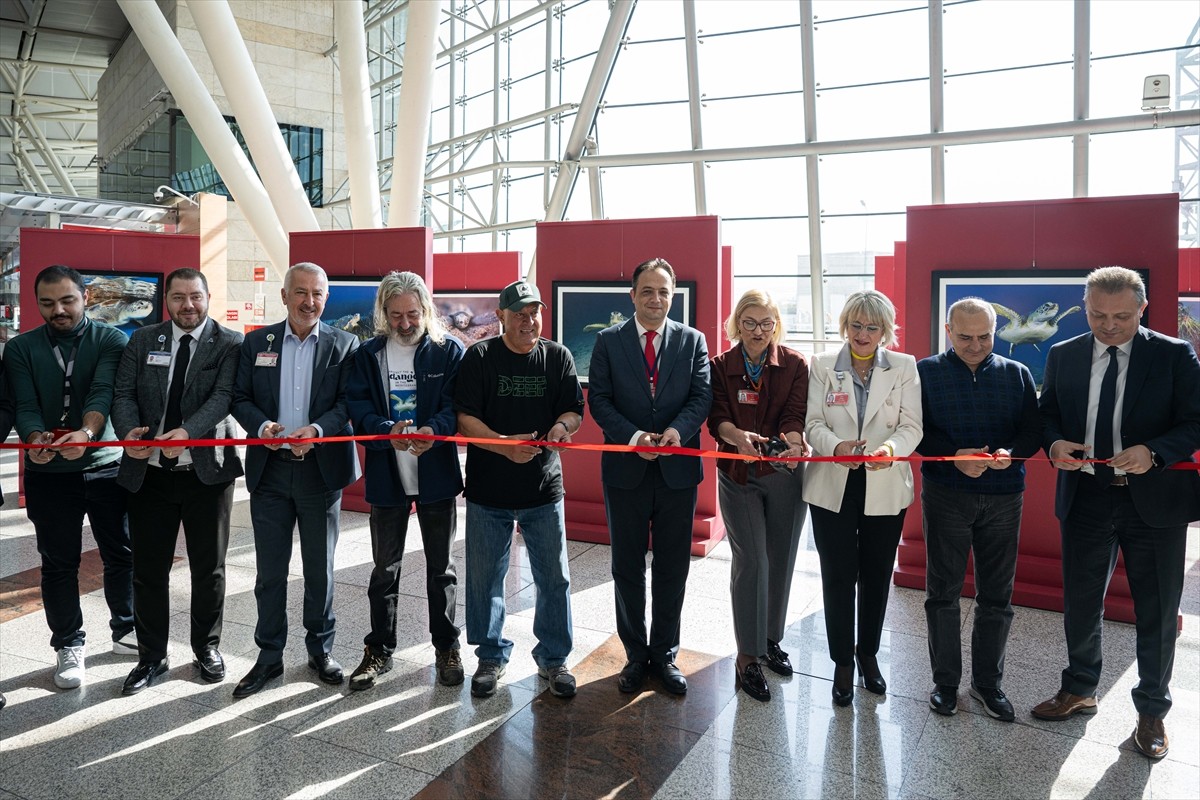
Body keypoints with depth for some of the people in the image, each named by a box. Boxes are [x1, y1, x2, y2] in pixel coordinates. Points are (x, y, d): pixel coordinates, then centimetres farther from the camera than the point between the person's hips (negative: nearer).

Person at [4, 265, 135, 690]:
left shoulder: (111, 340, -2)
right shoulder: (20, 349, 3)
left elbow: (104, 393, -17)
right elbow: (25, 406, -6)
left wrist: (86, 433, -36)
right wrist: (35, 440, -28)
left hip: (107, 466, -1)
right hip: (49, 473, 1)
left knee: (121, 555, 8)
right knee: (58, 563, 8)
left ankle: (126, 630, 27)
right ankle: (69, 645, 23)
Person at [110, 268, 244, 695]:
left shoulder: (229, 344, -2)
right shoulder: (142, 341, 7)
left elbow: (223, 396, -15)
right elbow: (124, 394, 1)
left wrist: (187, 431, -32)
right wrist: (129, 432, -19)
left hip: (206, 471, -2)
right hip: (149, 472, 3)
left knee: (208, 568, 11)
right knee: (148, 569, 10)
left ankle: (207, 647, 29)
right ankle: (151, 656, 25)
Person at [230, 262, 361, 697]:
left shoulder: (344, 345, 1)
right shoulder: (257, 342, 6)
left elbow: (348, 401, -5)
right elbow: (240, 398, 5)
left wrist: (317, 429, -22)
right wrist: (261, 425, -14)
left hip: (321, 468, -1)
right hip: (269, 469, 1)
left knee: (320, 566, 10)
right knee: (269, 569, 8)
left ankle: (320, 650, 27)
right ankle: (269, 656, 22)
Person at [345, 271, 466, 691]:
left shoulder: (449, 350, -2)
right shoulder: (368, 354, 3)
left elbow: (457, 402, -10)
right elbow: (357, 404, -6)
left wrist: (435, 429, -31)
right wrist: (388, 431, -26)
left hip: (437, 472, -1)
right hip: (387, 474, 2)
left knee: (441, 566, 12)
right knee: (385, 568, 12)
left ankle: (446, 647, 27)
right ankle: (379, 649, 27)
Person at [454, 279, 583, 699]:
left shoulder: (558, 356, 5)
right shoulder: (480, 357, -2)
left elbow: (575, 410, 2)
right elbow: (464, 417, -8)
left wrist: (562, 425, -22)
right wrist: (505, 444, -23)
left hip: (544, 489, 1)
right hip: (488, 490, -1)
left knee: (554, 577, 8)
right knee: (485, 577, 9)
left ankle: (553, 657, 26)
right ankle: (491, 656, 29)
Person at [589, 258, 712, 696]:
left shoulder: (692, 340, 5)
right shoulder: (608, 341, 1)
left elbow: (702, 395, -3)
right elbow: (598, 399, -4)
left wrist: (678, 430, -22)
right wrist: (632, 437, -18)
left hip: (678, 468, 1)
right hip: (626, 470, 0)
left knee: (672, 567, 10)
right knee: (627, 567, 11)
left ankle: (665, 653, 27)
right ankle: (635, 654, 27)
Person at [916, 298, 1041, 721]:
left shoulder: (1016, 374, 7)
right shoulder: (926, 372, 0)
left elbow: (1033, 430, 3)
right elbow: (916, 430, -5)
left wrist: (1010, 453, -18)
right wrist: (954, 456, -21)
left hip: (1003, 496, 2)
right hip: (945, 494, -2)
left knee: (997, 597, 9)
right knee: (943, 592, 6)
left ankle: (988, 682, 24)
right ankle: (945, 681, 19)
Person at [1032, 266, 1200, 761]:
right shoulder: (1063, 356, 3)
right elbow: (1047, 415, 10)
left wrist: (1154, 452, -24)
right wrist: (1055, 444, -12)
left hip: (1153, 500, -2)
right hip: (1085, 497, 2)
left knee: (1157, 612, 10)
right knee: (1080, 603, 14)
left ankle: (1152, 711, 29)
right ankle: (1078, 691, 35)